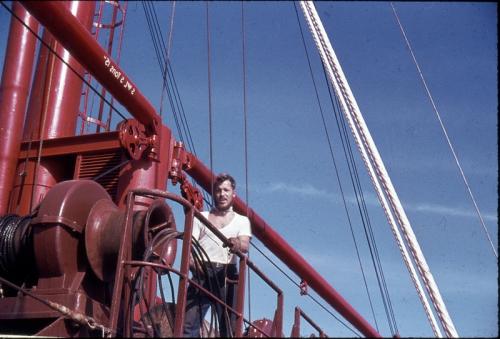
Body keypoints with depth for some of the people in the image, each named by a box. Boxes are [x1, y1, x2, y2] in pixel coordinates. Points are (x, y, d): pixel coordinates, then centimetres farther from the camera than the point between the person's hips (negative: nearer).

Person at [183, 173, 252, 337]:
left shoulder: (242, 220, 17)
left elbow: (245, 246, -3)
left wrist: (238, 245, -29)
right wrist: (193, 262, -15)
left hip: (227, 275, 0)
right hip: (202, 273, 0)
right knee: (189, 323, -13)